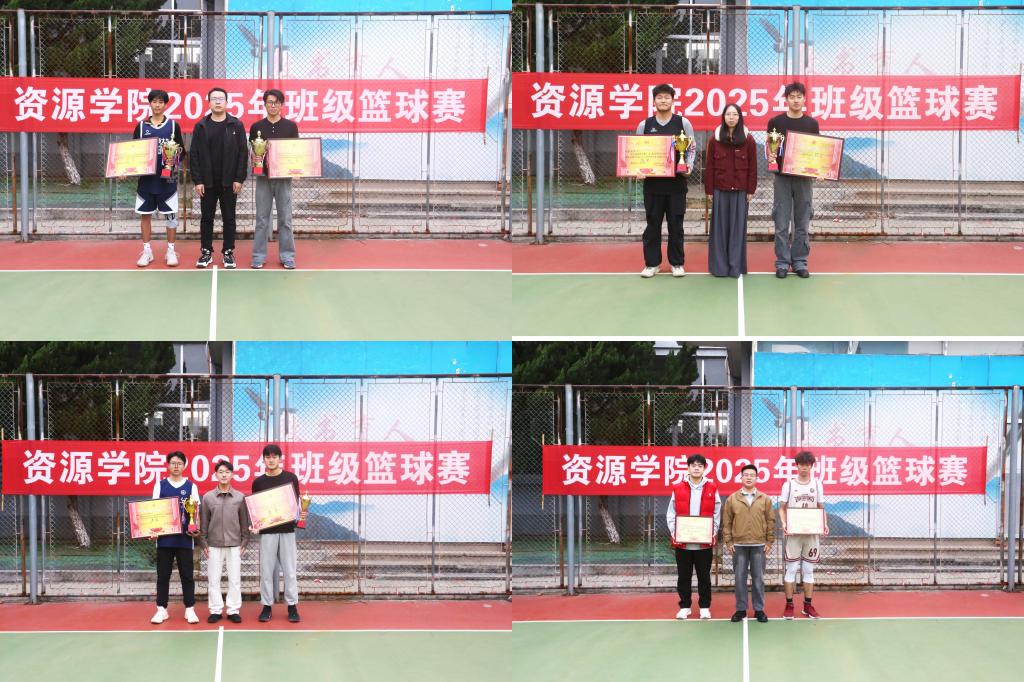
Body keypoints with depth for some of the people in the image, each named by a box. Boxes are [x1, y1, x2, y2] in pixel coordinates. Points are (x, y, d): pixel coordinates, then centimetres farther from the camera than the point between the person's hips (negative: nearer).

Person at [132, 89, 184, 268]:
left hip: (167, 178, -1)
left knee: (171, 215, 2)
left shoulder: (173, 125, 3)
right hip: (146, 178, 1)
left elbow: (182, 150, 6)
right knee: (145, 214, 5)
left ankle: (171, 251, 10)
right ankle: (147, 251, 13)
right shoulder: (141, 126, 6)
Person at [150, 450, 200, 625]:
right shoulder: (160, 485, 7)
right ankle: (161, 609, 9)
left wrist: (196, 529, -10)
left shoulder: (191, 486, 6)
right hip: (164, 537, 0)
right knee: (163, 574, 3)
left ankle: (190, 609, 7)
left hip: (184, 538, 0)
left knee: (187, 574, 2)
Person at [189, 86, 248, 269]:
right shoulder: (201, 127, 3)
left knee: (228, 218, 5)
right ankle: (206, 252, 14)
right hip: (207, 182, 1)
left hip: (229, 182, -1)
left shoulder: (236, 126, 1)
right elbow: (194, 155, 1)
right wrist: (197, 180, -6)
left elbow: (243, 153, -1)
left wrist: (239, 179, -7)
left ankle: (228, 253, 12)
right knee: (207, 217, 6)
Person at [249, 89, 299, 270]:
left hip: (284, 177, 0)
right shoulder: (257, 127, 5)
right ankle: (258, 256, 7)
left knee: (285, 218, 2)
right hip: (263, 177, 0)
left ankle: (287, 256, 8)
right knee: (262, 219, 2)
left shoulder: (290, 126, 4)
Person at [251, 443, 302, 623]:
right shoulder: (258, 482, 6)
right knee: (266, 570, 3)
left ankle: (292, 606, 6)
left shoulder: (290, 478, 4)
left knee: (289, 569, 1)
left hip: (287, 530, -1)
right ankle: (267, 606, 10)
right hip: (266, 531, 1)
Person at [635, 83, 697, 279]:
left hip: (676, 182, -1)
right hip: (652, 182, 1)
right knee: (653, 224, 4)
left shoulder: (683, 123, 3)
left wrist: (689, 167, -10)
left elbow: (692, 148, 7)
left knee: (676, 224, 3)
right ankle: (652, 263, 11)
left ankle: (677, 263, 11)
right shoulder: (644, 125, 6)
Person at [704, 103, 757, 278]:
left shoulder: (748, 139, 2)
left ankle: (736, 266, 7)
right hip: (720, 189, 1)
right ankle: (719, 266, 7)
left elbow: (752, 167, 3)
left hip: (740, 190, -1)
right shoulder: (715, 139, 3)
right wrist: (709, 190, 0)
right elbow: (709, 166, 4)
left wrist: (751, 190, -2)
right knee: (720, 227, 3)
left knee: (738, 227, 2)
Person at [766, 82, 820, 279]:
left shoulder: (811, 124, 7)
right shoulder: (776, 122, 3)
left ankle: (800, 262, 11)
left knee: (802, 224, 4)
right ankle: (782, 263, 5)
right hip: (782, 177, -1)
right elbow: (768, 148, 7)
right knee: (782, 224, -1)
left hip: (804, 178, 1)